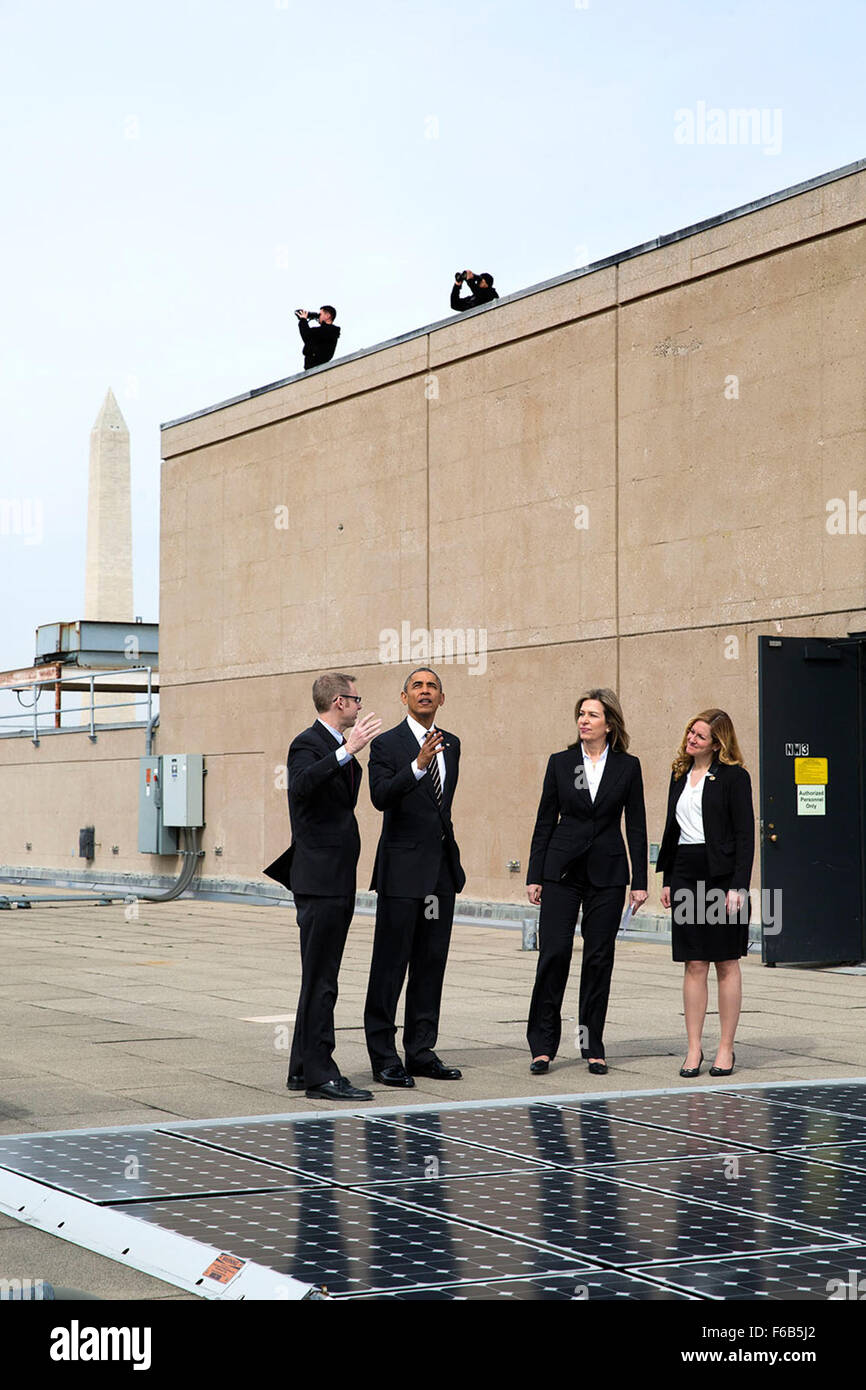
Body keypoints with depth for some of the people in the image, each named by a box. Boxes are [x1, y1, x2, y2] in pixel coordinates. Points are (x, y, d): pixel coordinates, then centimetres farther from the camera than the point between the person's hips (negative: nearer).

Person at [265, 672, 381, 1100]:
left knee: (319, 979, 13)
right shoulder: (308, 744, -11)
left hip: (338, 882, 10)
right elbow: (301, 785, -33)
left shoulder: (339, 748, 18)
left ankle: (303, 1068, 20)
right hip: (320, 880, -10)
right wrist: (347, 751, -37)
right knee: (320, 980, -8)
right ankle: (319, 1074, -6)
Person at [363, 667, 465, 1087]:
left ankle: (421, 1051, 17)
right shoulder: (387, 745, -6)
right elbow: (381, 796, -22)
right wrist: (418, 766, -34)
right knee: (391, 964, -4)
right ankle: (383, 1056, 1)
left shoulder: (451, 745, 13)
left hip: (442, 867, 6)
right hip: (402, 868, -6)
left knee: (431, 963, 10)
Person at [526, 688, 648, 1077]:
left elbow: (636, 827, 4)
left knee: (599, 957, 3)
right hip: (562, 869, 0)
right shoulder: (560, 763, 4)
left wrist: (640, 881, -1)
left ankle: (592, 1046, 12)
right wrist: (534, 876, 2)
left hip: (607, 871, 0)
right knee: (553, 953, -6)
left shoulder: (628, 766, 3)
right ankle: (542, 1045, 2)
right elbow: (545, 822, 6)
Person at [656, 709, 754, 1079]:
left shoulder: (733, 777, -4)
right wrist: (667, 879, 13)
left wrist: (738, 886, -14)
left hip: (722, 875, -5)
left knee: (726, 964, 2)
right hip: (687, 877, 5)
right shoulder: (680, 775, 14)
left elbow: (745, 834, -8)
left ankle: (726, 1048, 9)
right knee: (694, 965, 4)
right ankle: (694, 1048, 7)